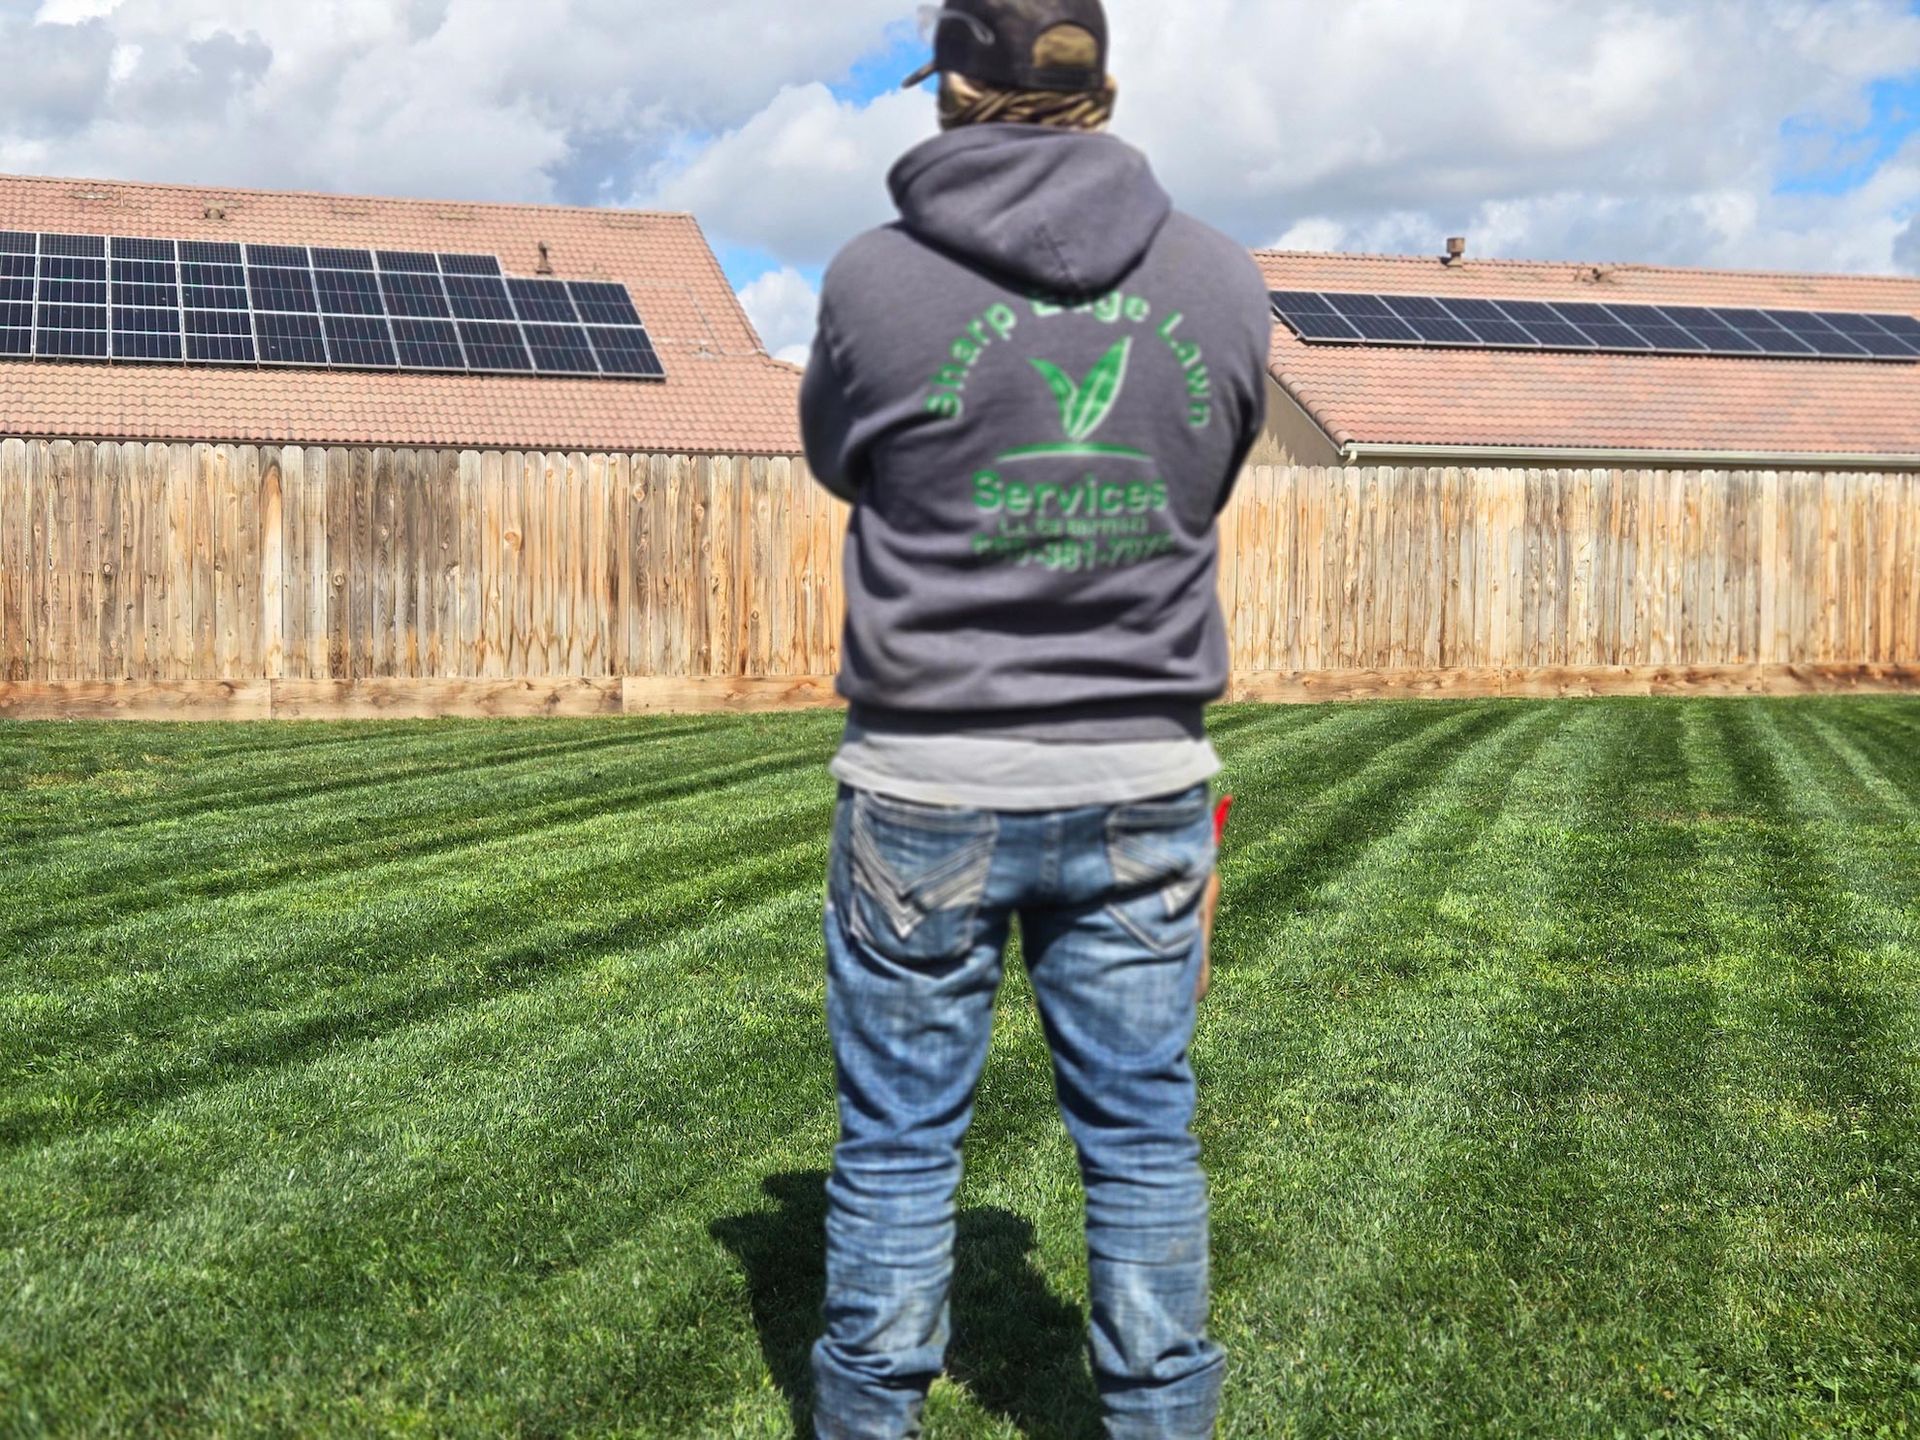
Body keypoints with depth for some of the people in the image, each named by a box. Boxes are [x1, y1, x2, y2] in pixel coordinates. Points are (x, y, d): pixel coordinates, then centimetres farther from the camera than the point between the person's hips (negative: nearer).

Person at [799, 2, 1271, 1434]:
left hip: (928, 783, -2)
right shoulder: (1224, 281, 0)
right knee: (1143, 1133, 14)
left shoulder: (878, 280, -10)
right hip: (1143, 783, 3)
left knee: (899, 1140, 11)